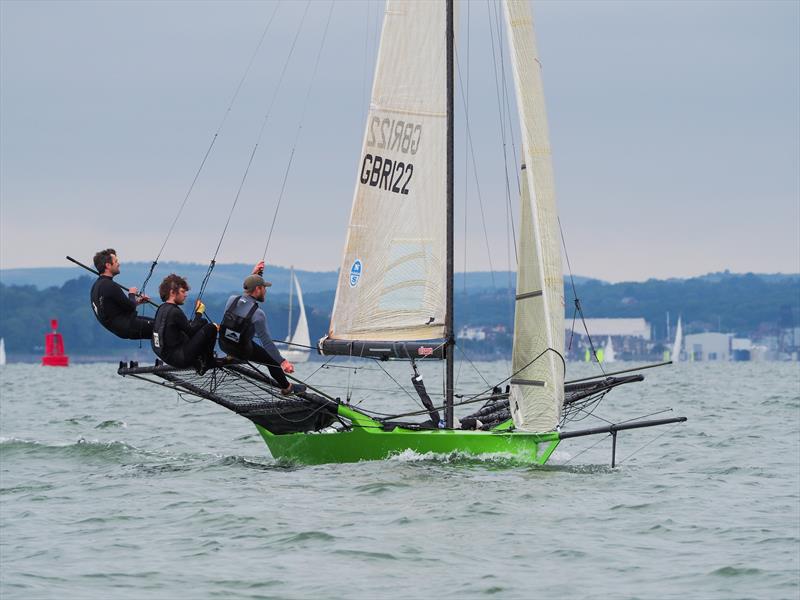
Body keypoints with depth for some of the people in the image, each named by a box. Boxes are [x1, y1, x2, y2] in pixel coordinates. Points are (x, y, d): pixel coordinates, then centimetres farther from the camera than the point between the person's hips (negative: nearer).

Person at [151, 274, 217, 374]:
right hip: (181, 359, -9)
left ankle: (198, 363, 23)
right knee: (211, 328, -7)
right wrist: (199, 313, -1)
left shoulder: (161, 309, 8)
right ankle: (207, 361, 12)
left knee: (203, 323, 22)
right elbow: (192, 332, -12)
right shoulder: (174, 312, -20)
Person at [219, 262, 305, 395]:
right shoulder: (258, 314, -27)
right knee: (271, 358, 17)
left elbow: (245, 294, 16)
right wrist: (282, 361, -16)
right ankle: (286, 387, 32)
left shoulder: (232, 300, -12)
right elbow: (266, 342, -23)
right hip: (243, 351, -5)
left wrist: (253, 275, 16)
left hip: (224, 344, 5)